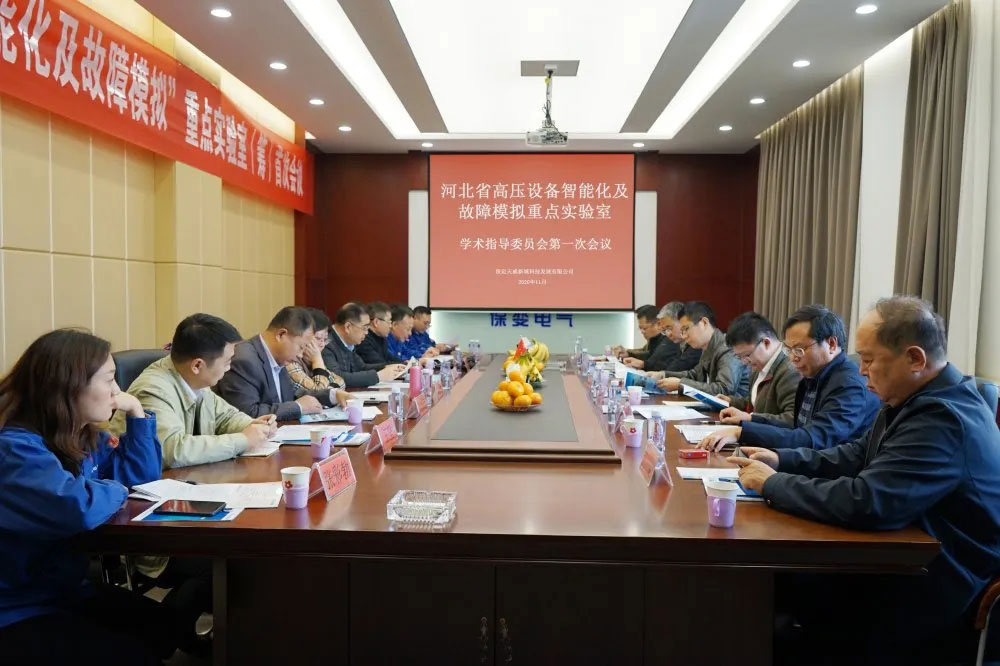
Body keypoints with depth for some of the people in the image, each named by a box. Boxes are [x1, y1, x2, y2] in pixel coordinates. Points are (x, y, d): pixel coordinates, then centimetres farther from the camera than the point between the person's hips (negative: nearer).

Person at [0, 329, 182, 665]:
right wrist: (114, 489, -18)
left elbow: (140, 474, 13)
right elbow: (79, 508, -42)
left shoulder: (85, 436, 3)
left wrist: (136, 412, 1)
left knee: (167, 628, -3)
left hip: (65, 589, 9)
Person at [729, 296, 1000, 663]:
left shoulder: (943, 420, -28)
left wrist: (773, 483, -22)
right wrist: (782, 460, 0)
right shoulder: (922, 400, 5)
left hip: (930, 598, -8)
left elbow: (863, 503, -35)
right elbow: (856, 456, 13)